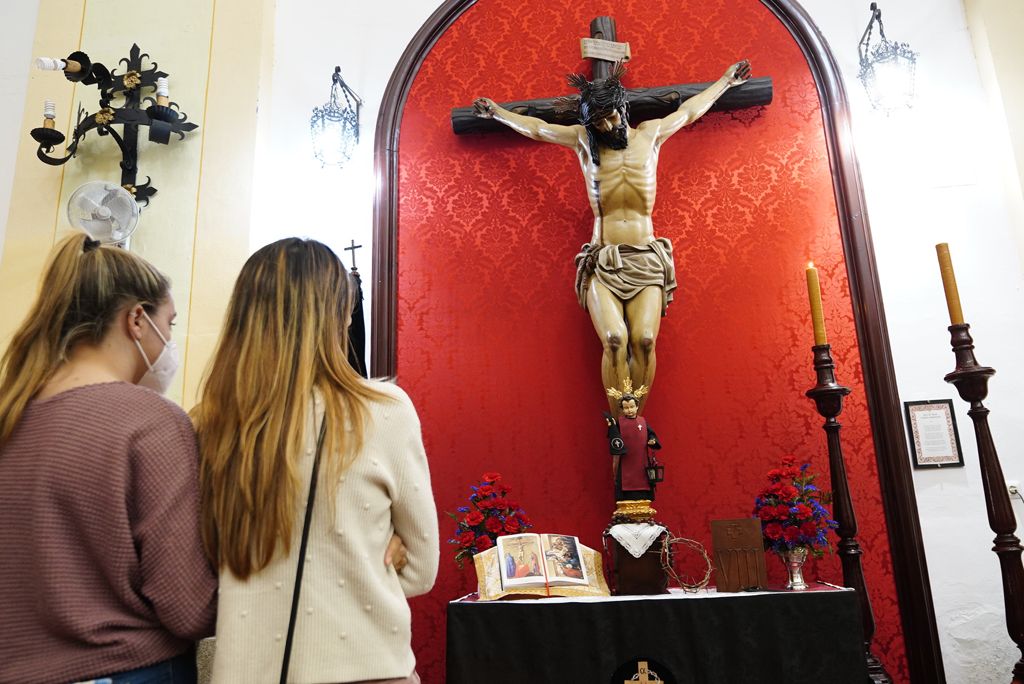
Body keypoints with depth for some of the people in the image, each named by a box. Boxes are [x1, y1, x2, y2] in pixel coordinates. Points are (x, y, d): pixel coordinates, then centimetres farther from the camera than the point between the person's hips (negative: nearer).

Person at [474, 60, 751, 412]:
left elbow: (689, 111, 30)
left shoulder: (650, 134, 13)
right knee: (614, 339, -24)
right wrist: (496, 112, 32)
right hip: (602, 261, -1)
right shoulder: (583, 140, 10)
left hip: (645, 260, 1)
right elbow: (535, 127, 24)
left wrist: (726, 80, 41)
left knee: (644, 339, -21)